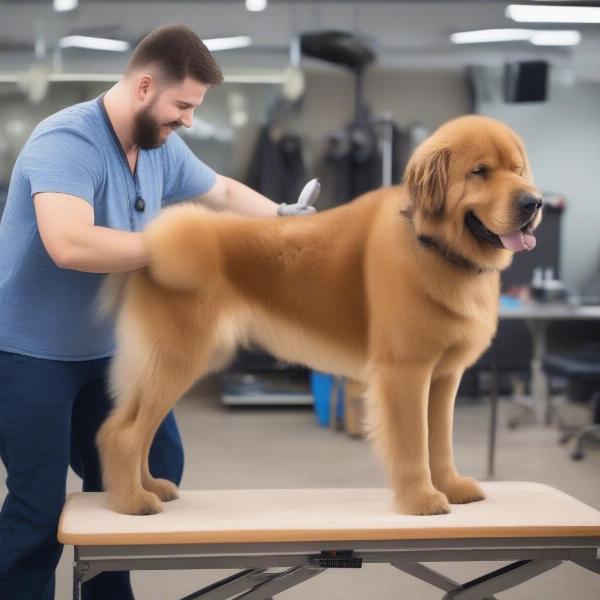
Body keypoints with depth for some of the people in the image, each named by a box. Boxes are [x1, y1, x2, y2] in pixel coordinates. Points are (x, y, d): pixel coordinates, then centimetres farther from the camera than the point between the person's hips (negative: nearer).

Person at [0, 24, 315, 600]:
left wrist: (281, 216, 5)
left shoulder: (162, 148, -2)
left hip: (110, 347, 8)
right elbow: (69, 244, -41)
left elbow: (222, 190, 19)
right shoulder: (67, 141, -25)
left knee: (154, 468, 13)